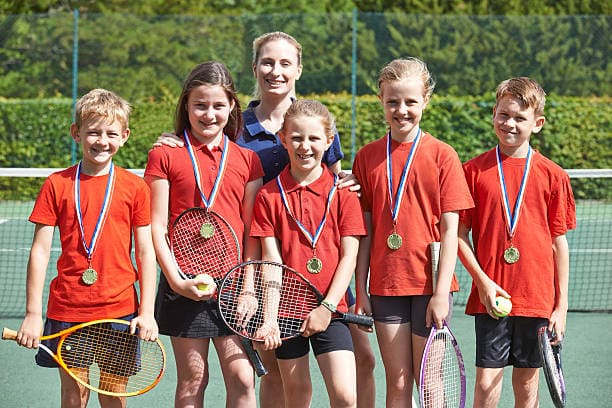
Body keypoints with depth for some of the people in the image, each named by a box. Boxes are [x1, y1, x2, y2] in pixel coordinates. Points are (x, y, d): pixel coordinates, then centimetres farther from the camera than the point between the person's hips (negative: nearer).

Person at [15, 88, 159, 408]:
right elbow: (40, 250, 1)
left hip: (119, 310, 0)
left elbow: (145, 252, 4)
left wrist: (147, 312, -1)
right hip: (68, 309, 0)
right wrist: (32, 314, -2)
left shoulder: (135, 187, 1)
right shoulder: (57, 184, 1)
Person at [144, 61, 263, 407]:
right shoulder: (165, 155, 1)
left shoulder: (247, 160, 8)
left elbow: (252, 229, 7)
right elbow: (157, 227, -2)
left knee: (242, 379, -3)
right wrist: (177, 280, -12)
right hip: (185, 285, -2)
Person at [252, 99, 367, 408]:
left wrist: (327, 307, -13)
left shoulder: (342, 193, 1)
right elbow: (271, 260, -2)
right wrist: (269, 317, -11)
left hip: (330, 311, -1)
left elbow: (349, 256, -2)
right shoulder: (268, 195, 2)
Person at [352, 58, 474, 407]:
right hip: (386, 285, 2)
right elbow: (365, 230, 7)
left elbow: (449, 230, -5)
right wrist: (361, 289, 3)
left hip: (430, 286, -2)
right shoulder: (367, 157, 5)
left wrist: (441, 292, -11)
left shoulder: (442, 155, -3)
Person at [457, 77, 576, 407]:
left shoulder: (552, 176, 3)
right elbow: (460, 234, 3)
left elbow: (559, 243, 6)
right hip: (490, 297, -1)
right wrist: (482, 281, -10)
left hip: (537, 298, 1)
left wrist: (561, 305, 4)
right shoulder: (474, 170, 1)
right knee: (487, 381, -4)